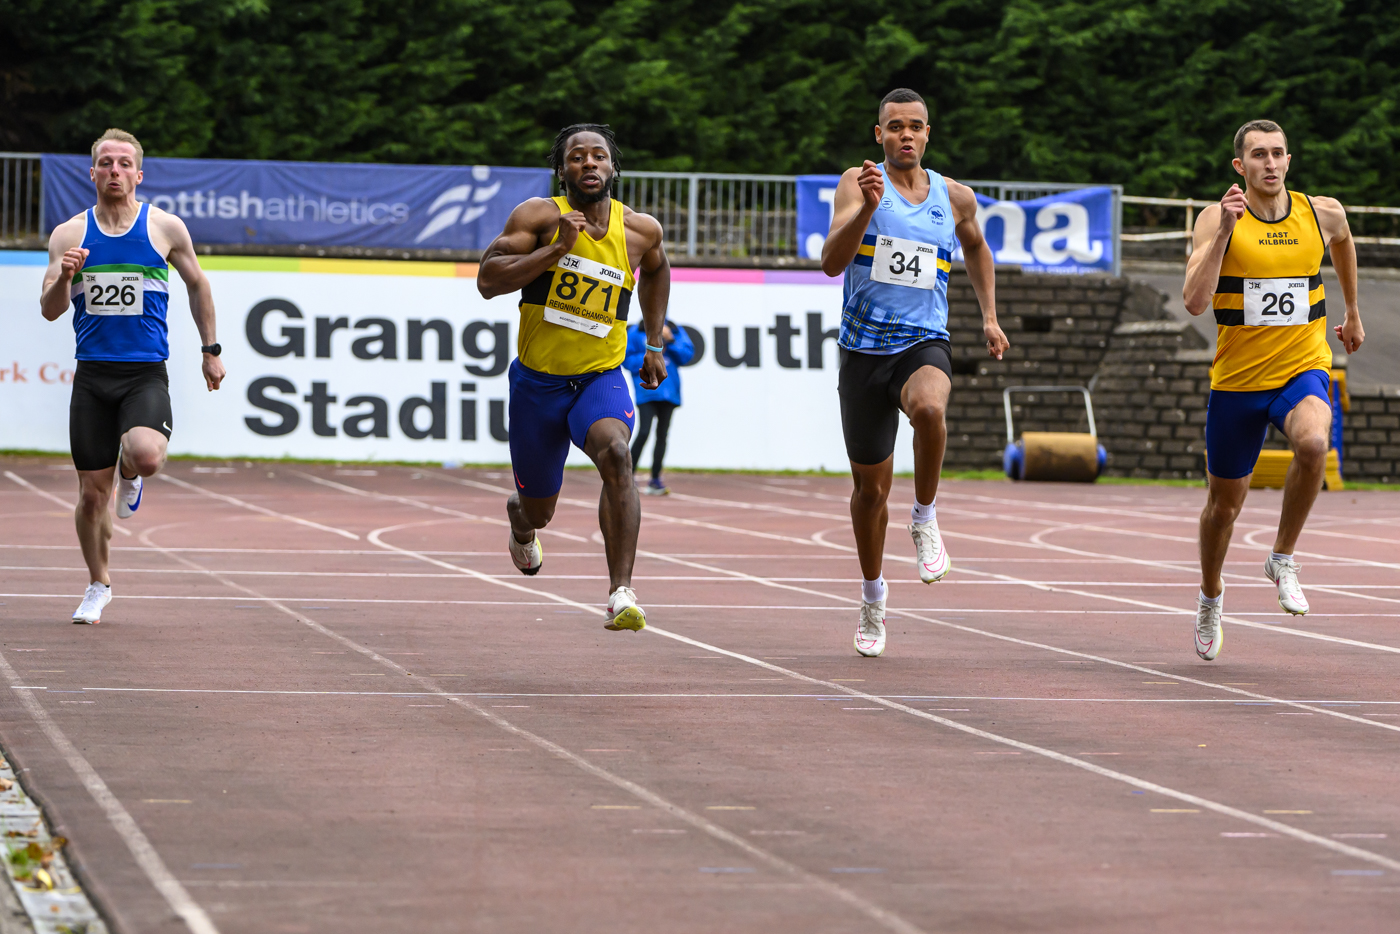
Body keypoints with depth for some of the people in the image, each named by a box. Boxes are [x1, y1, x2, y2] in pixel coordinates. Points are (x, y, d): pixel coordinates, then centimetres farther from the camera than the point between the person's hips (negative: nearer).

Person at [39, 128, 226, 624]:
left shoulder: (166, 228, 2)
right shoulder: (69, 234, 5)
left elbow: (197, 285, 17)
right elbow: (50, 310, 3)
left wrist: (210, 349, 18)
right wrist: (63, 278, -19)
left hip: (147, 373, -2)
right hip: (92, 374, 2)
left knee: (145, 454, -30)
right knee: (92, 491, 2)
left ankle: (131, 477, 9)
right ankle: (98, 585, 25)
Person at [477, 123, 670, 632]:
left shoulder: (640, 230, -1)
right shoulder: (540, 216, -10)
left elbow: (656, 268, 23)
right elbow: (487, 280, -19)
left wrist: (655, 344, 22)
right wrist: (556, 249, -27)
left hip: (601, 378, 0)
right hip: (538, 380, 0)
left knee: (615, 455, -33)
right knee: (538, 509, 14)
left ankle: (621, 595, -37)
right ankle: (520, 523, 56)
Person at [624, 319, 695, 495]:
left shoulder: (674, 330, 10)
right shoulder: (636, 332, 3)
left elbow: (687, 356, 4)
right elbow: (627, 359, -1)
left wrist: (671, 340, -8)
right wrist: (648, 358, -13)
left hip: (668, 392, 4)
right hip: (646, 392, -4)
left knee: (662, 434, 7)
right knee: (644, 432, -14)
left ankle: (655, 480, 15)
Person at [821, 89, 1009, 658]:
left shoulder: (955, 198, 6)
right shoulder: (859, 184, -3)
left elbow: (976, 248, 29)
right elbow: (831, 262, -18)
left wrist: (989, 316, 19)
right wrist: (867, 207, -32)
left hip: (924, 344, 0)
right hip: (864, 349, 0)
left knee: (929, 407, -37)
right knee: (871, 484, 8)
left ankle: (924, 519, -14)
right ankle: (873, 596, 30)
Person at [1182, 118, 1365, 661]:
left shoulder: (1322, 214, -1)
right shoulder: (1217, 219, -9)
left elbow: (1343, 245, 25)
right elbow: (1194, 301, -22)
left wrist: (1352, 315, 34)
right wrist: (1224, 231, -28)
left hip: (1303, 369, 0)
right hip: (1237, 378, 0)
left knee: (1313, 442, -34)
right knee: (1224, 503, 12)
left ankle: (1282, 559, -12)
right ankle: (1211, 597, 41)